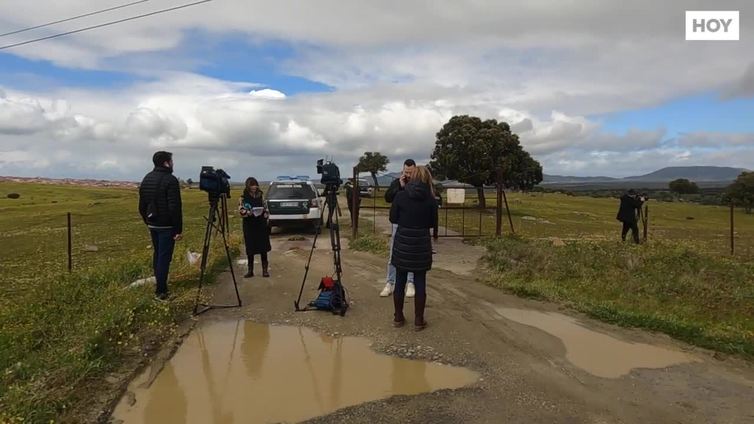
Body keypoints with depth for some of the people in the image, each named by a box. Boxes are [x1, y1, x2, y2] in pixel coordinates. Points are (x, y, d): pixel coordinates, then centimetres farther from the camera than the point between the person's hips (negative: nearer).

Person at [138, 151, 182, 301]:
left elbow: (141, 206, 13)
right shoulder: (170, 180, -15)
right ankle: (161, 291, 1)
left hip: (152, 225, 8)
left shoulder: (146, 179, 9)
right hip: (166, 226, -8)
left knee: (157, 253, 19)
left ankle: (159, 284, 28)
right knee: (164, 256, -3)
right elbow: (174, 208, -20)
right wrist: (179, 229, -16)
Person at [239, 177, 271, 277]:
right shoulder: (243, 198, -2)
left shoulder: (261, 195, 5)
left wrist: (266, 215, -1)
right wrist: (249, 212, -23)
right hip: (249, 226, -1)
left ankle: (265, 269, 9)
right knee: (250, 248, 4)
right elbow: (241, 211, -6)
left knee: (263, 247, 1)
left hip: (261, 225, 1)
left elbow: (265, 207, 12)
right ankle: (250, 270, 13)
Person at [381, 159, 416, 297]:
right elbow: (387, 197, -7)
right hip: (398, 223, 2)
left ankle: (411, 283, 15)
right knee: (393, 254, 4)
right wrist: (400, 186, -15)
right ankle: (390, 283, 11)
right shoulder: (396, 182, 4)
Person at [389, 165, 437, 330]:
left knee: (400, 281, 11)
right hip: (421, 243, -1)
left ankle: (398, 317, 21)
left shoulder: (400, 195, -6)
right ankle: (419, 320, 13)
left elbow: (393, 219, 1)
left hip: (402, 242, 1)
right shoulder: (430, 199, -6)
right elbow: (432, 223, 3)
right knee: (420, 282, 7)